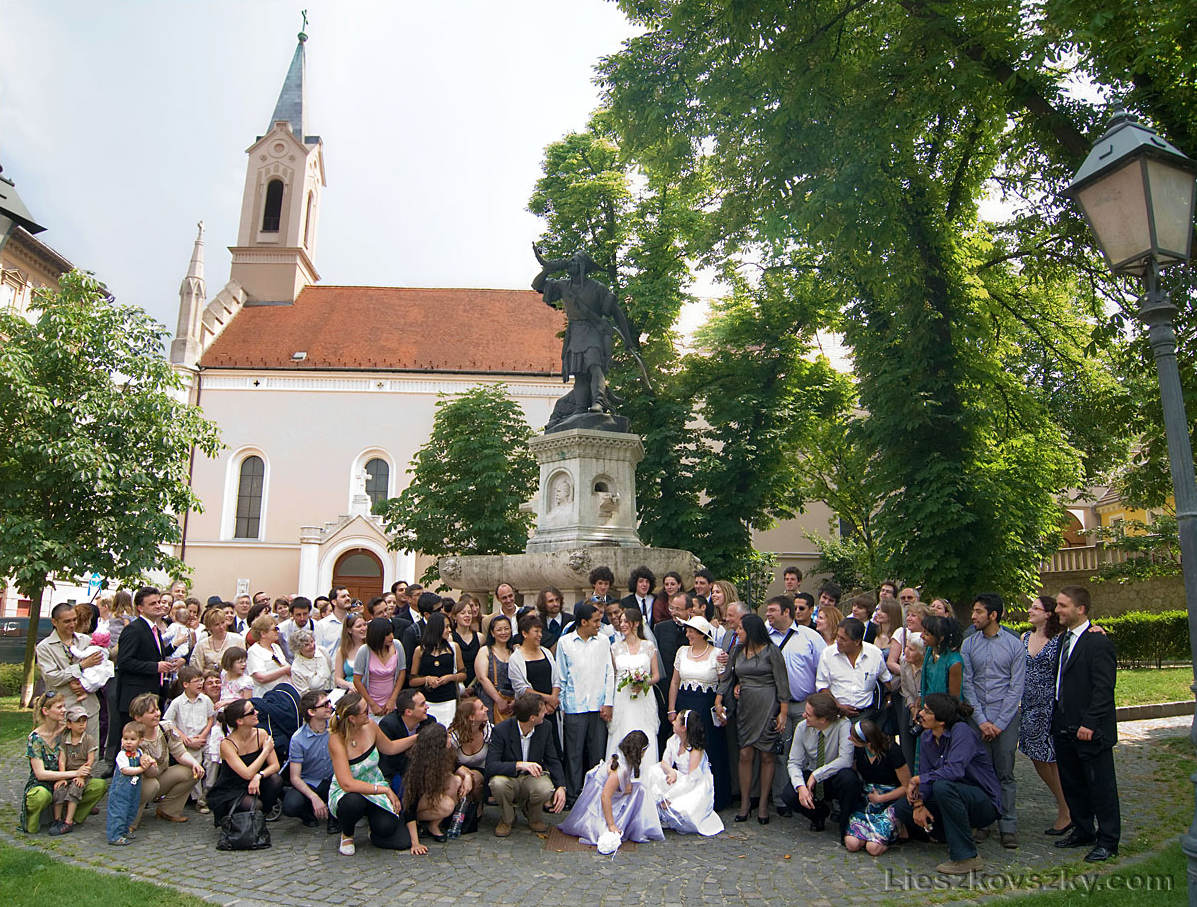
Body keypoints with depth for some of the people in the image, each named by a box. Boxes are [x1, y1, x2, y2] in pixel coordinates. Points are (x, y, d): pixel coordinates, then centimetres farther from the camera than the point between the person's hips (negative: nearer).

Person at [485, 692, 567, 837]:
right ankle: (507, 819, -2)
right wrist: (520, 765, -39)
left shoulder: (544, 728, -6)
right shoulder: (501, 730, -18)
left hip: (533, 777, 2)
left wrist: (561, 787, -15)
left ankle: (534, 817, 6)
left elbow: (553, 760, 2)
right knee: (497, 783, -35)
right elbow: (490, 766, -26)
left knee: (546, 789, -31)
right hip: (510, 779, -2)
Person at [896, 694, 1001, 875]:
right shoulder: (926, 738, 1)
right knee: (902, 808, -6)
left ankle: (966, 857, -23)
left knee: (942, 786, -36)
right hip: (954, 796, 7)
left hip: (984, 803, -7)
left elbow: (955, 770, -34)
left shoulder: (961, 731, -21)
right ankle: (956, 838, 10)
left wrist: (916, 779, -26)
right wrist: (918, 803, -17)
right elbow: (925, 775, 1)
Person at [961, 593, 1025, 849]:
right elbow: (967, 684, 2)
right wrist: (981, 721, -6)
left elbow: (1016, 688, -4)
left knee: (1005, 774, 3)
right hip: (976, 716, 2)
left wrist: (999, 723, -8)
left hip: (1005, 717, -2)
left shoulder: (1014, 645, -2)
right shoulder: (968, 645, 3)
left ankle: (1008, 827, 12)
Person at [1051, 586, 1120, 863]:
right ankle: (1082, 831, 31)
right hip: (1065, 728, 8)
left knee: (1100, 786, 5)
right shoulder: (1065, 639, 11)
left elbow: (1104, 688, -19)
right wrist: (1057, 719, 13)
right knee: (1072, 784, 17)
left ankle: (1108, 841, 17)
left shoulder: (1098, 642, -15)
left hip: (1090, 730, -8)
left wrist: (1089, 723, -21)